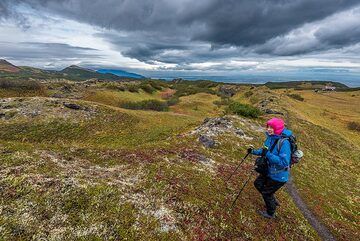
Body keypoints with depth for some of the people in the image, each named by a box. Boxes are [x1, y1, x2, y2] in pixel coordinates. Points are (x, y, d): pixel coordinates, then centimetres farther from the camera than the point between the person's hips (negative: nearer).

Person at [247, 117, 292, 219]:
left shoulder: (284, 143, -31)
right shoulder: (270, 137, -6)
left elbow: (284, 163, -34)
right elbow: (265, 150, 10)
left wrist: (268, 154, -36)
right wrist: (254, 151, -4)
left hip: (278, 176, -8)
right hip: (269, 171, 8)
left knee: (266, 192, 10)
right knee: (258, 184, 22)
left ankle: (270, 213, 39)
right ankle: (273, 201, 45)